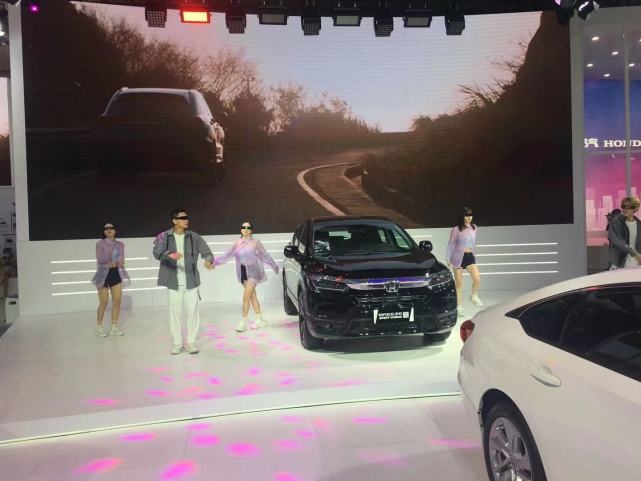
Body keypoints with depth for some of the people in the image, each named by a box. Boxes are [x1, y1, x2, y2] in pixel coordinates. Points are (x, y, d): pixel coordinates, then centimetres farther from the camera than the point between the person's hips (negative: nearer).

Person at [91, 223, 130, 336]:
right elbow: (100, 260, -13)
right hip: (103, 274, -4)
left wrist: (112, 262, -18)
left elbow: (121, 259, -3)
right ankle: (98, 327, 12)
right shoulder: (100, 244, -2)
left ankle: (114, 327, 12)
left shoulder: (120, 244, 8)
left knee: (117, 302, 2)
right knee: (104, 303, -3)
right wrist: (115, 261, -12)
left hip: (116, 274, 4)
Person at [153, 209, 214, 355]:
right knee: (175, 312, 5)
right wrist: (170, 254, -37)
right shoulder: (164, 237, -1)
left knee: (192, 311, 2)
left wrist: (208, 260, -23)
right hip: (174, 282, -1)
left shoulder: (194, 237, 3)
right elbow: (157, 252, -16)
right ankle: (177, 343, 16)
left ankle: (191, 342, 14)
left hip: (191, 281, 1)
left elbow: (206, 251, 1)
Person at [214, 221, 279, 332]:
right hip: (243, 272, 4)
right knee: (252, 295, 11)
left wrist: (274, 266, 10)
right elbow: (227, 255, 7)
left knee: (246, 296, -12)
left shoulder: (255, 242, -1)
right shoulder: (237, 243, 7)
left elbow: (264, 255, 5)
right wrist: (215, 262, 1)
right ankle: (259, 319, 21)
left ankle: (243, 322, -7)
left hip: (253, 272, -4)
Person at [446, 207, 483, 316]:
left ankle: (474, 296, 15)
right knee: (459, 283, 4)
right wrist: (448, 259, -4)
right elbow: (451, 244, -4)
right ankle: (459, 306, 16)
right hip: (458, 257, -4)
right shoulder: (456, 229, -8)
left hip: (470, 256, 4)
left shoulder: (474, 228, 6)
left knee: (477, 278, -14)